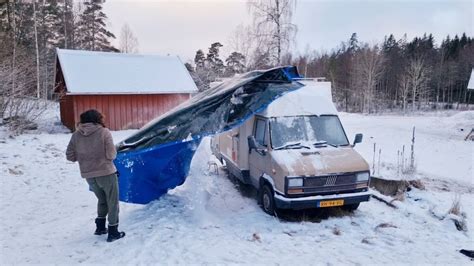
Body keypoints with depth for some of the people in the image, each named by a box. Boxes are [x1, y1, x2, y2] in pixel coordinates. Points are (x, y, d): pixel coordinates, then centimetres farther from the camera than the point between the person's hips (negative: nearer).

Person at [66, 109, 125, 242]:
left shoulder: (76, 135, 0)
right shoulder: (104, 132, -11)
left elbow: (70, 156, 2)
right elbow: (111, 154, -14)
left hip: (88, 175, 5)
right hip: (106, 173, -4)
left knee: (102, 200, 26)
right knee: (112, 202, 11)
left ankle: (100, 227, 30)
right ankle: (113, 232, 15)